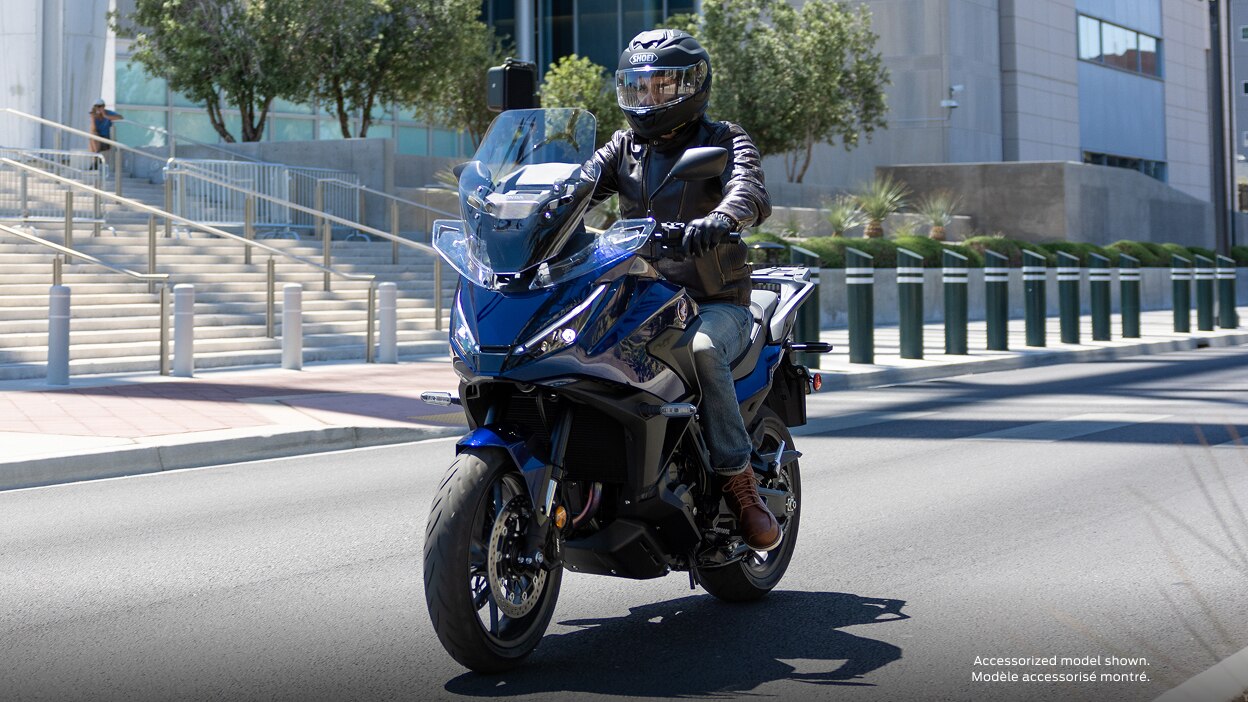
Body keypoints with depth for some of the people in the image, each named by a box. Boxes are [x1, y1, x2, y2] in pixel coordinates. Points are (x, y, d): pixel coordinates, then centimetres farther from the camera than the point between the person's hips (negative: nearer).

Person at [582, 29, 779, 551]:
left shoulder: (725, 142, 1)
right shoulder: (625, 148, 16)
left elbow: (752, 192, -20)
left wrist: (721, 218, -44)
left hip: (716, 304, -4)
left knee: (702, 350, -36)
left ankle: (739, 479, -26)